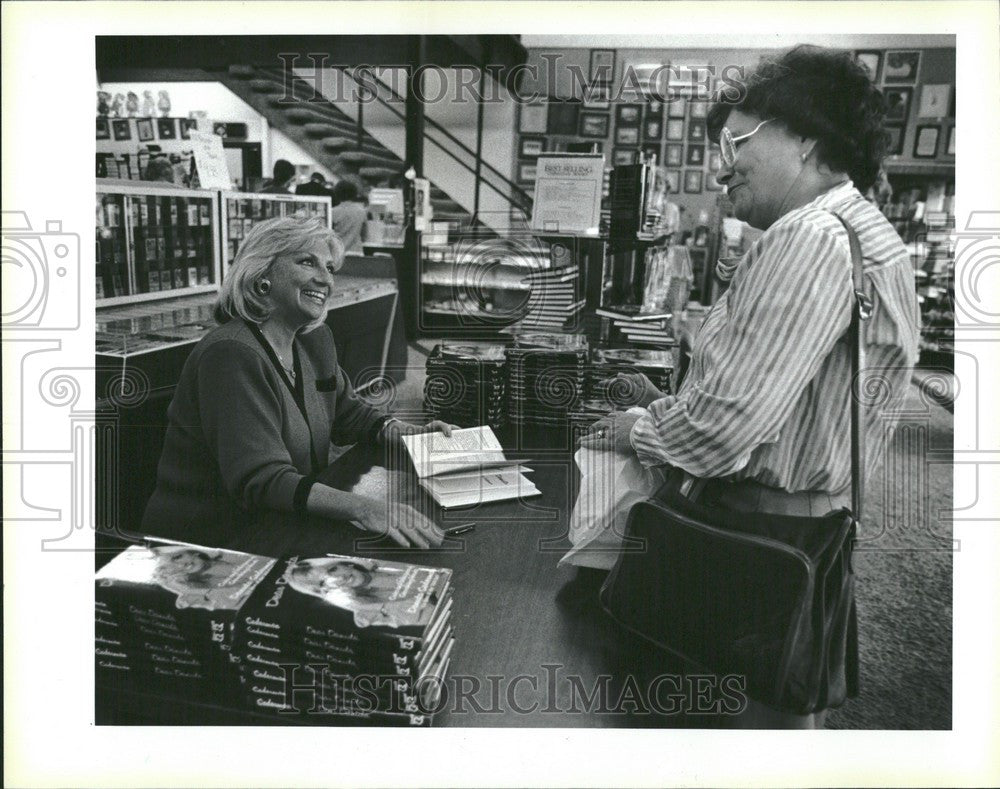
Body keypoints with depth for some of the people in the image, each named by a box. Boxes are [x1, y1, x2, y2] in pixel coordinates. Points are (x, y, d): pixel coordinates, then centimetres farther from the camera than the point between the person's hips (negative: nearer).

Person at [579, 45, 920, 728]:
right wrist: (671, 409, 8)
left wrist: (637, 432, -8)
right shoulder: (868, 233, 13)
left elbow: (727, 426, -27)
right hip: (815, 518, 10)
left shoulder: (812, 238, -22)